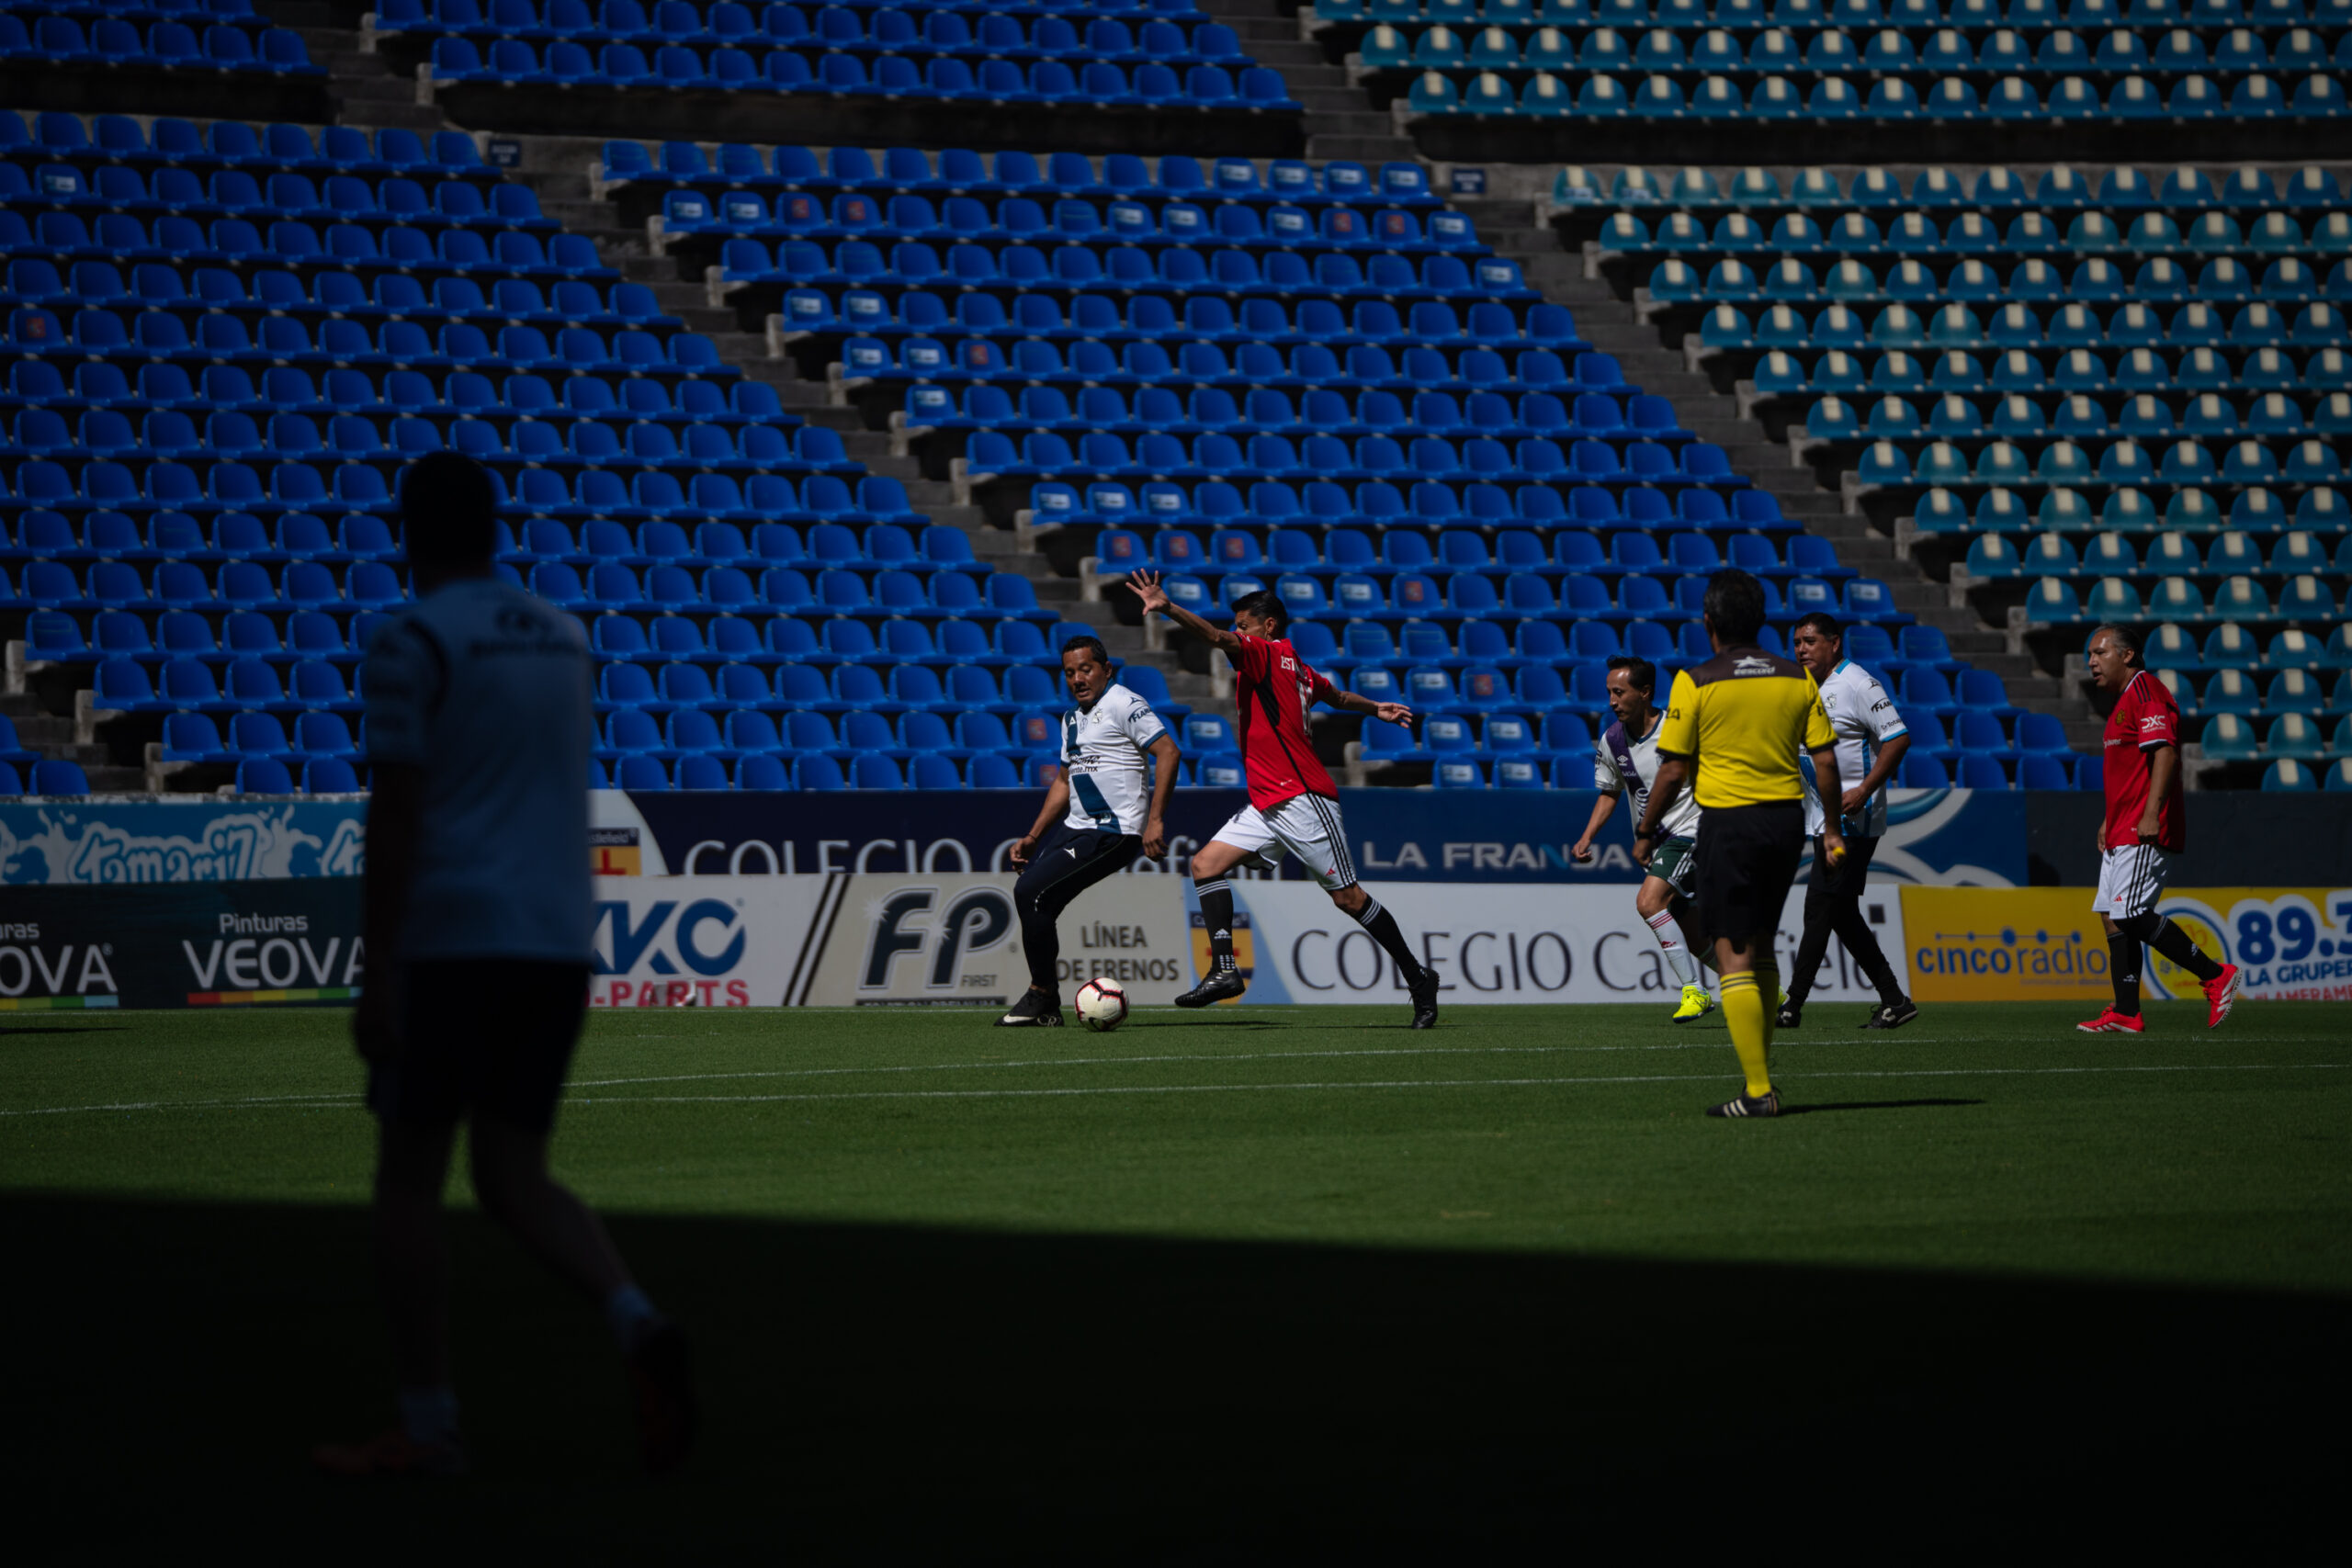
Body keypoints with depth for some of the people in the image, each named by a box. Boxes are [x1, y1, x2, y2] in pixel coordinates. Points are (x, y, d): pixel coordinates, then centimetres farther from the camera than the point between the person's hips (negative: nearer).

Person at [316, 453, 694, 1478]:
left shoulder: (412, 643, -9)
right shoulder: (562, 638, 14)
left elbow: (395, 817, -14)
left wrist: (376, 979, -14)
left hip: (451, 939, -6)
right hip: (558, 942, 6)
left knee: (408, 1177, 5)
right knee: (514, 1180, 10)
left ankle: (428, 1427, 5)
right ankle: (637, 1327, -15)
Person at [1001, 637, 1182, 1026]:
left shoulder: (1123, 703, -9)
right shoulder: (1072, 719, 19)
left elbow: (1168, 752, -16)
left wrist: (1155, 820, -22)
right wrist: (1033, 837, 21)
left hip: (1113, 833, -9)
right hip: (1075, 827, 9)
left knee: (1030, 891, -18)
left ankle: (1042, 994, -7)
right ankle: (1044, 1008, 10)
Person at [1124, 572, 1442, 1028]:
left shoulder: (1270, 653, -9)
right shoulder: (1298, 669, 17)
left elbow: (1217, 637, -25)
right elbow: (1337, 697, 34)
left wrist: (1166, 608, -37)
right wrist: (1375, 708, 54)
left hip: (1302, 800, -10)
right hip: (1267, 806, 10)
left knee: (1347, 897, -2)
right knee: (1206, 863, -5)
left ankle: (1417, 977, 11)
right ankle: (1224, 970, -15)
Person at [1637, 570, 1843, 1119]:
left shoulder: (1696, 682, -7)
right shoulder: (1798, 678, 4)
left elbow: (1673, 770, -7)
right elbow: (1825, 759, 4)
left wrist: (1645, 832, 5)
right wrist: (1832, 827, 15)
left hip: (1728, 821, -5)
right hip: (1787, 820, 5)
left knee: (1735, 958, -3)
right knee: (1762, 946, 21)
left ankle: (1759, 1090, -8)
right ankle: (1763, 1064, 26)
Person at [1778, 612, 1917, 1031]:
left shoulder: (1858, 684, -11)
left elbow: (1898, 738, -17)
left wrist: (1864, 790, -22)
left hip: (1852, 820, -10)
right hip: (1822, 819, 10)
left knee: (1820, 907, -11)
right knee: (1842, 914, 9)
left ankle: (1792, 1006, -10)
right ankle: (1893, 1001, 15)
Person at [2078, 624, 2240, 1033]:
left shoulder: (2146, 691, -11)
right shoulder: (2124, 700, 21)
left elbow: (2165, 753, -21)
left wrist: (2151, 815, -27)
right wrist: (2110, 820, 25)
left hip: (2146, 833, -11)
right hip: (2122, 832, 11)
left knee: (2133, 915, -16)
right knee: (2113, 919, 5)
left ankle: (2215, 975, -7)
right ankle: (2126, 1014, 3)